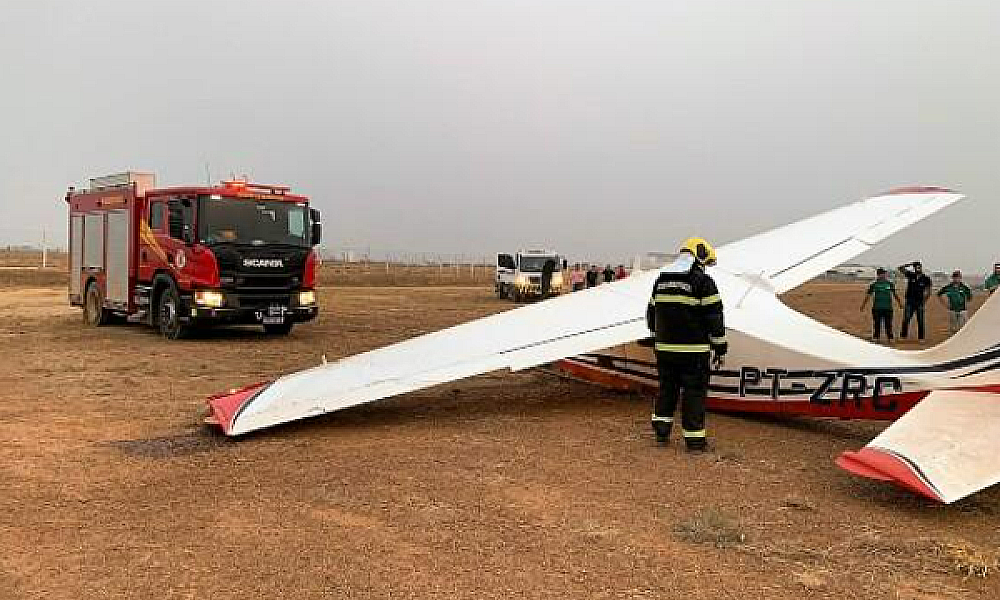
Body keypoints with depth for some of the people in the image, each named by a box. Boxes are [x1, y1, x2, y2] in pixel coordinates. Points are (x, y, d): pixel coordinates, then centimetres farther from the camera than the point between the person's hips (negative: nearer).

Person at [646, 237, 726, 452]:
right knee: (694, 391, 2)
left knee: (667, 388, 17)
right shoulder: (703, 281, -9)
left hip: (665, 347, 6)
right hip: (694, 349, -6)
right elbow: (714, 317, -9)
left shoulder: (661, 279, 11)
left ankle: (661, 431, 20)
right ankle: (694, 439, 7)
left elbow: (652, 313, 17)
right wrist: (720, 347, -2)